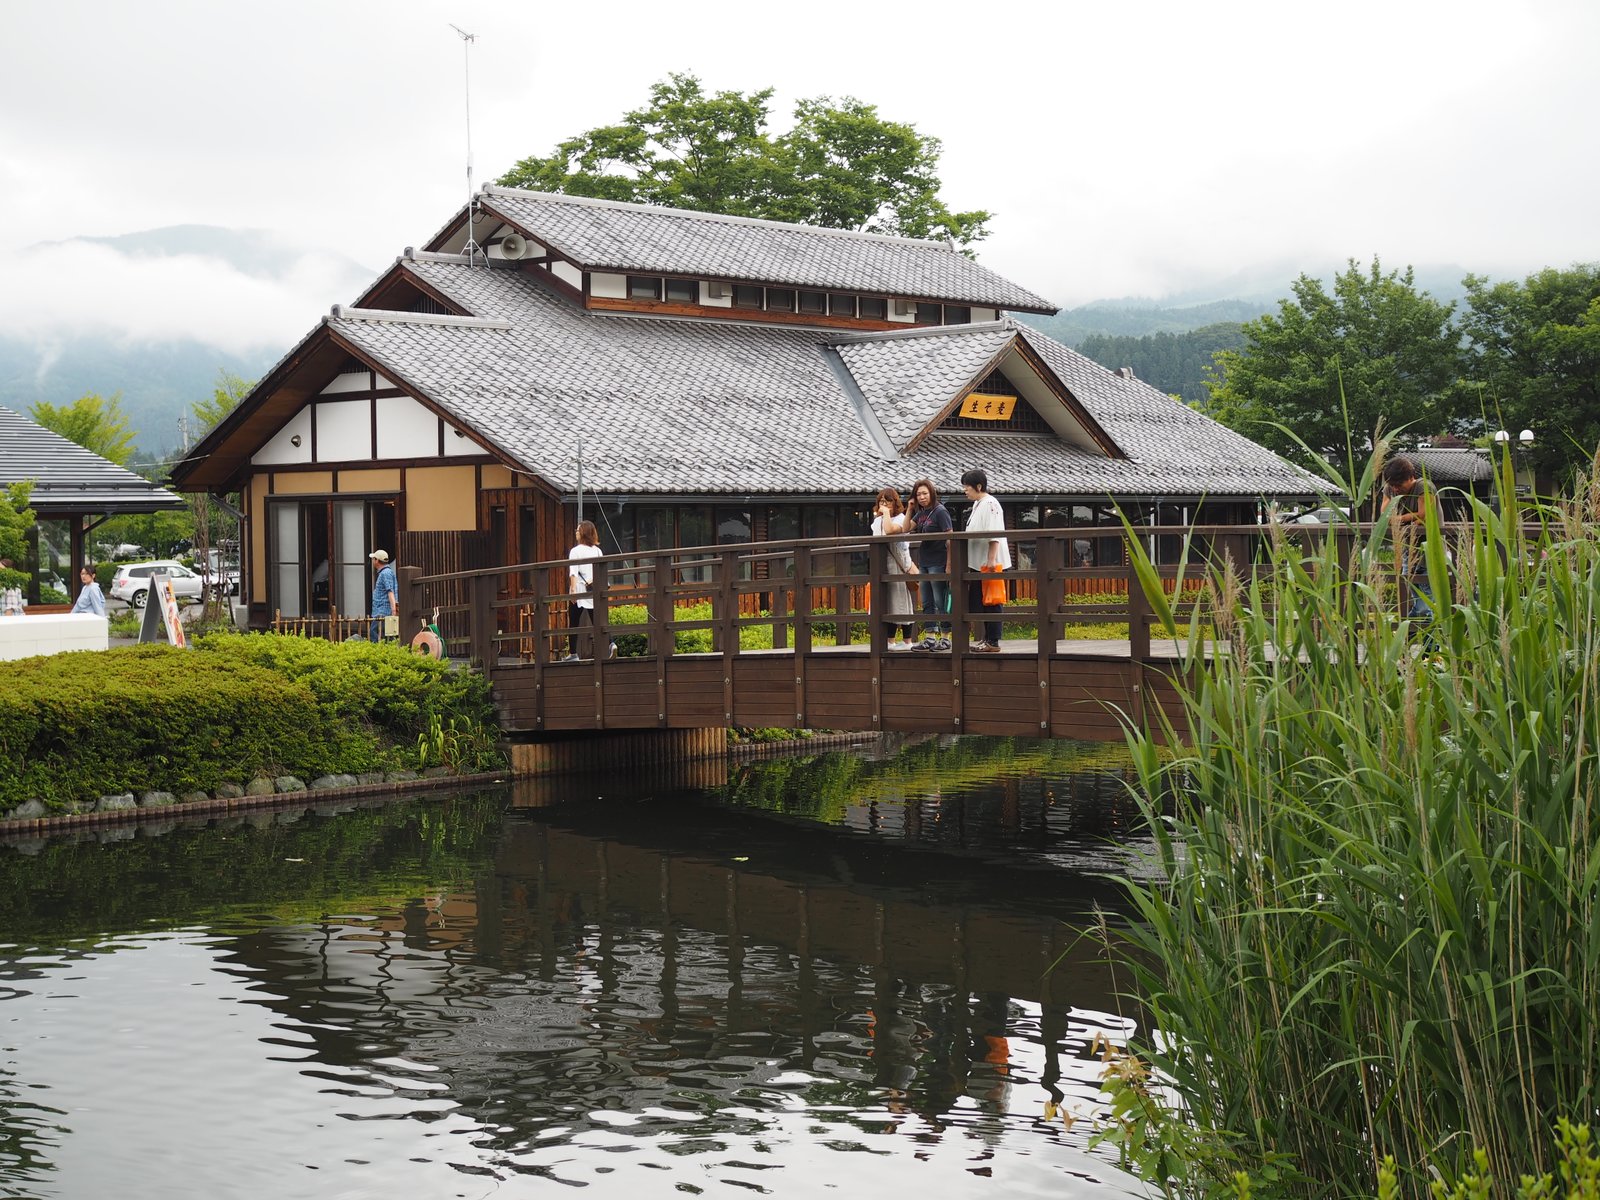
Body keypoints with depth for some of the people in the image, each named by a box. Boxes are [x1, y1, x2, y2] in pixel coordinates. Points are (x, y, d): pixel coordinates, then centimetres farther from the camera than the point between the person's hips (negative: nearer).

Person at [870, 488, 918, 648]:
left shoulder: (900, 518, -8)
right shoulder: (877, 521, 15)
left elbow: (890, 530, -28)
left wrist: (887, 513, -16)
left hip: (897, 567, -7)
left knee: (899, 603, -3)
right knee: (886, 605, 7)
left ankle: (907, 641, 2)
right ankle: (890, 641, 11)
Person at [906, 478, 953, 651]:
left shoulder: (940, 511, -11)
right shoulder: (921, 513, 12)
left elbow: (950, 538, -14)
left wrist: (949, 565, -18)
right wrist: (909, 508, 3)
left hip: (938, 563, -8)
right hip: (924, 563, 8)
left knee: (941, 603, -3)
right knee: (927, 604, 10)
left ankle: (945, 638, 3)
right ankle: (929, 638, 14)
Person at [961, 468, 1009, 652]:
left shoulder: (990, 504, -13)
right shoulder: (977, 504, 16)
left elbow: (994, 535, -20)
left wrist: (991, 559, -25)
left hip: (990, 563, -10)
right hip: (978, 563, 10)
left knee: (991, 602, -5)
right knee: (977, 602, 12)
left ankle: (993, 642, -2)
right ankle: (987, 638, 19)